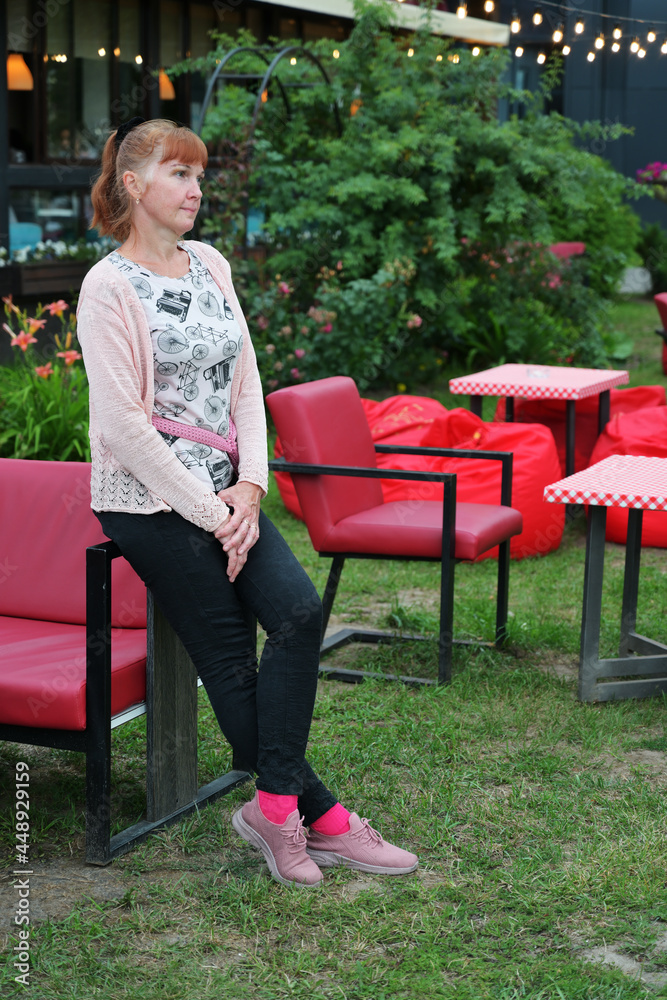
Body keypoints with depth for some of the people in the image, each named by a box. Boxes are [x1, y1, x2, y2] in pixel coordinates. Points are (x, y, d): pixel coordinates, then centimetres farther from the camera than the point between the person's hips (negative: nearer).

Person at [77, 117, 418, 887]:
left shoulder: (211, 266, 11)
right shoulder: (109, 287, -10)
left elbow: (245, 383, 11)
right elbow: (123, 425, -15)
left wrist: (249, 485, -4)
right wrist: (210, 513, -14)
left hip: (222, 491, 6)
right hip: (150, 500, -6)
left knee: (300, 610, -12)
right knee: (228, 654, -3)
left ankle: (274, 808, -5)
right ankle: (317, 815, 8)